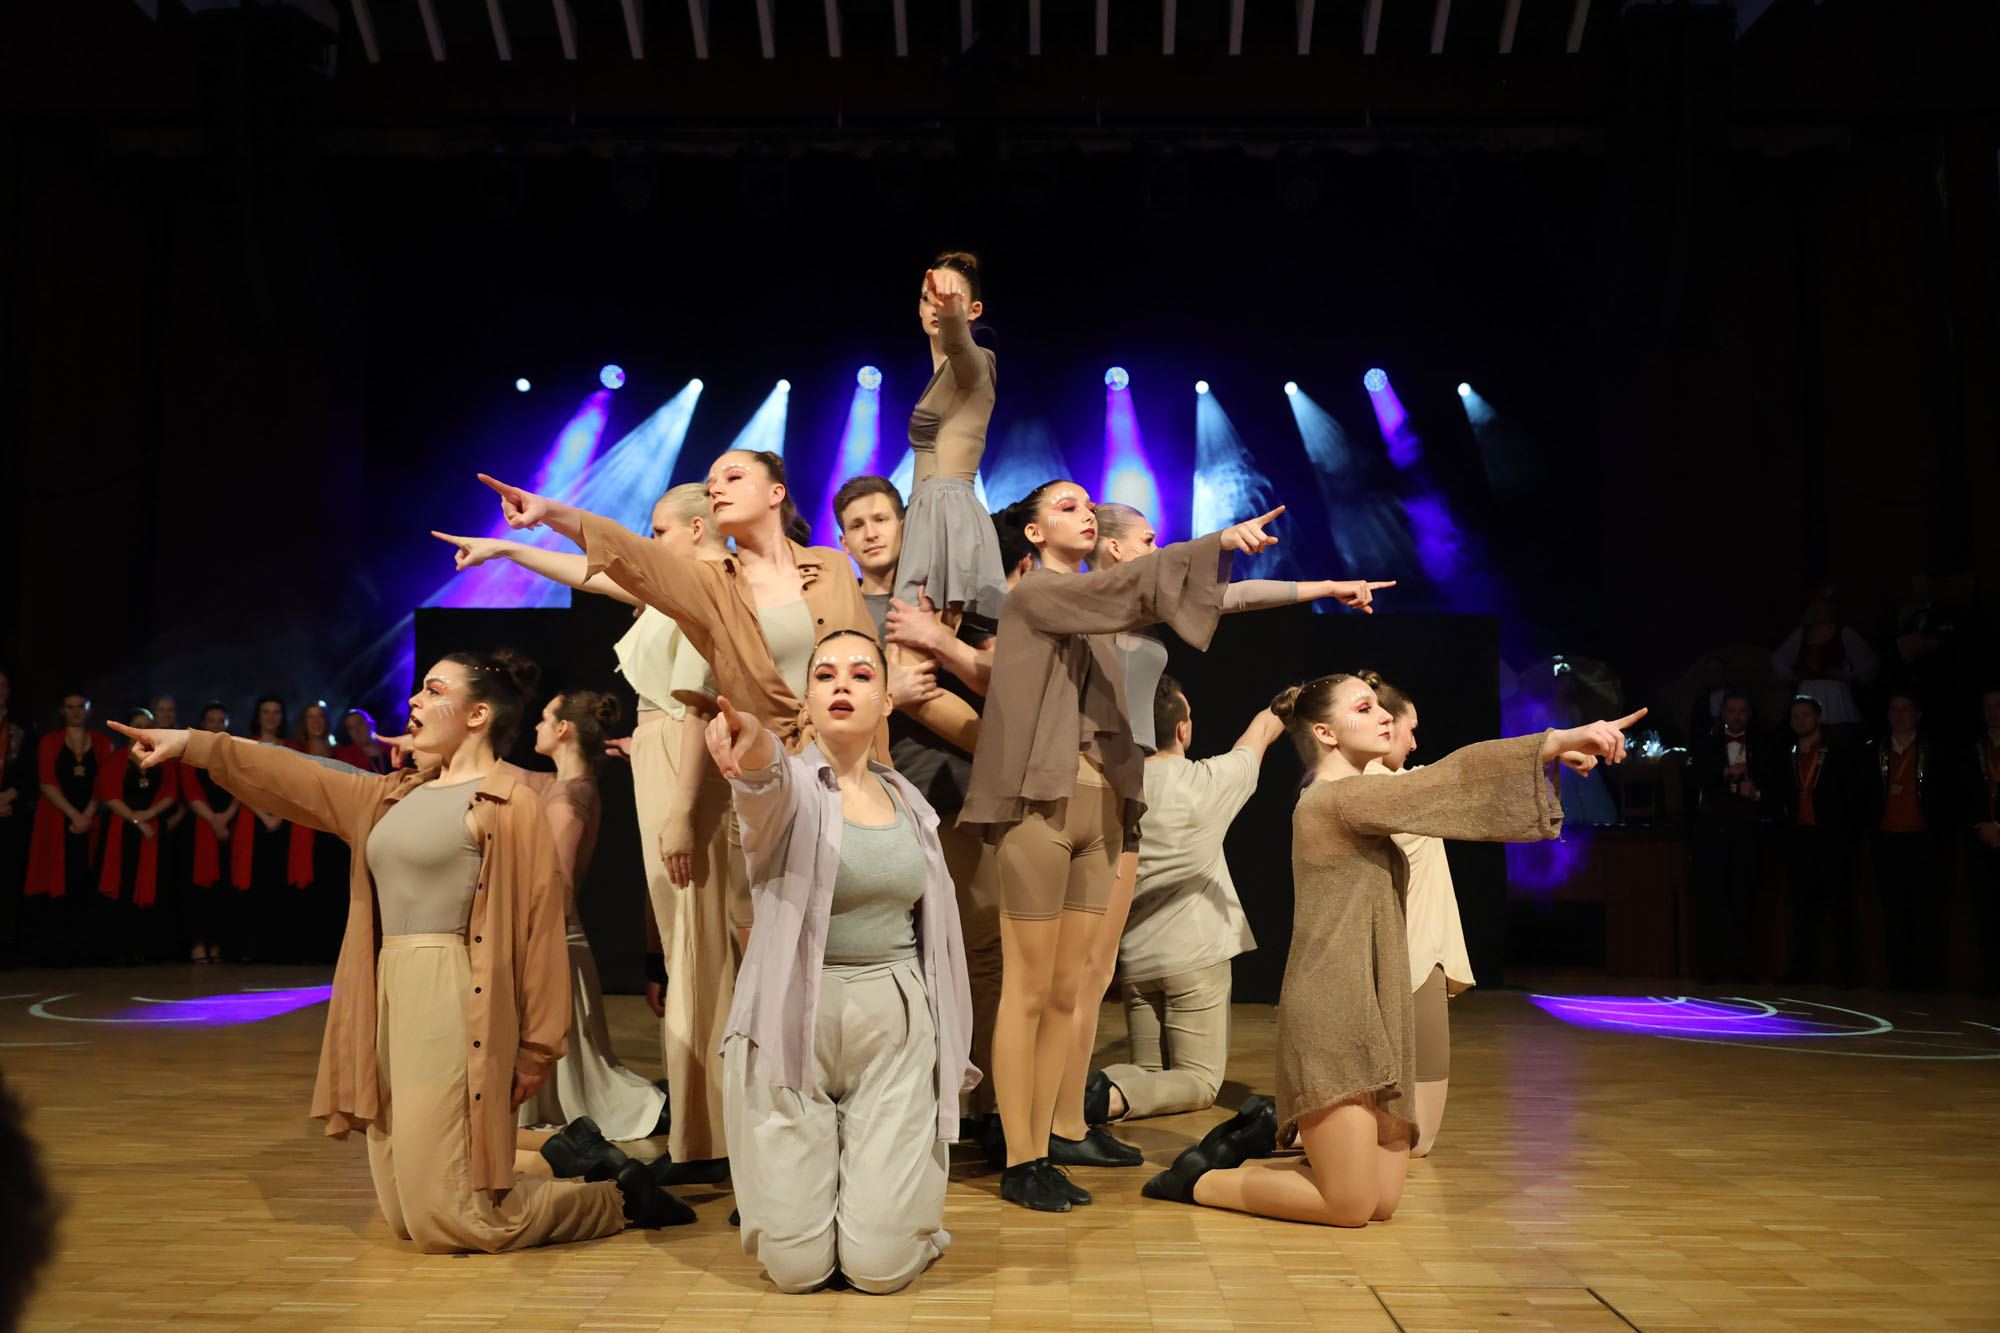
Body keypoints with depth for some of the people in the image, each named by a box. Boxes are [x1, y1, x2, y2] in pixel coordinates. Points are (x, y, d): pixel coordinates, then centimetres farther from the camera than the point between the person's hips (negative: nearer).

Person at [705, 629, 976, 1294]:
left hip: (895, 1029, 3)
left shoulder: (909, 804, 8)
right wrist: (749, 742, -58)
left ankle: (896, 1174, 29)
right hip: (792, 1027, -2)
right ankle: (801, 1174, 32)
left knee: (882, 1268, -4)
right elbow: (768, 774, -33)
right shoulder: (789, 786, -6)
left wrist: (950, 1053, 12)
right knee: (797, 1268, 0)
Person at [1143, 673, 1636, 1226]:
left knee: (1383, 1201, 8)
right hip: (1332, 1019, -10)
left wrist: (1552, 750, 6)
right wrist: (1559, 739, -22)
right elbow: (1451, 779, -18)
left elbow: (1444, 788, 17)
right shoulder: (1334, 798, -12)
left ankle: (1250, 1147, 22)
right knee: (1351, 1206, -6)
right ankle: (1202, 1182, 10)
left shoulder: (1352, 798, 19)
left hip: (1375, 1021, 10)